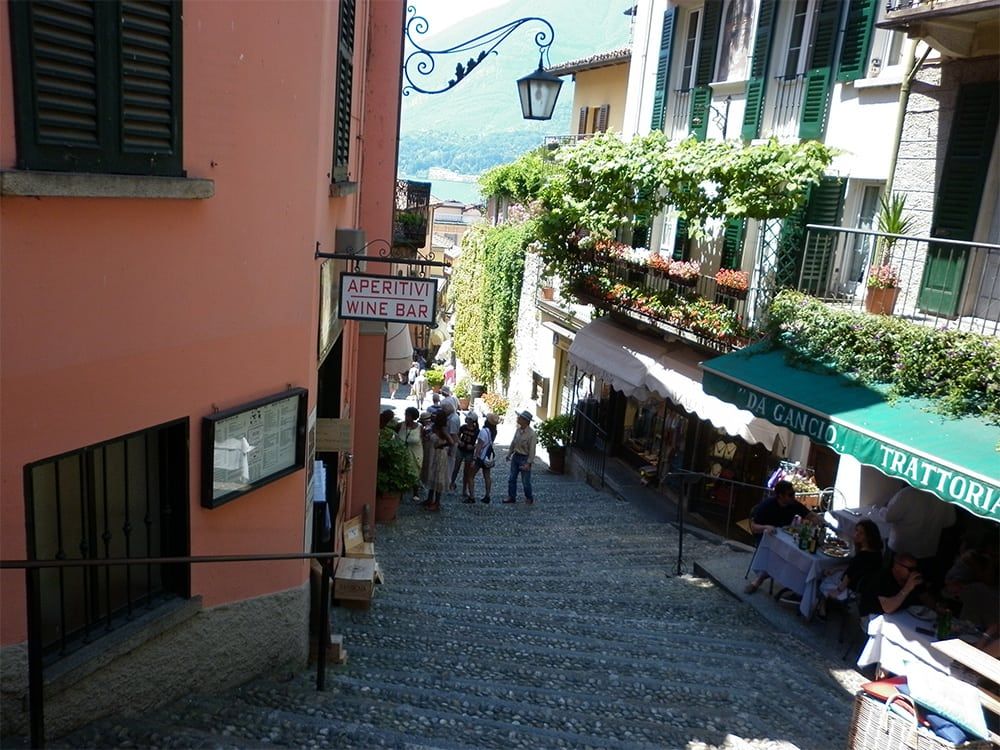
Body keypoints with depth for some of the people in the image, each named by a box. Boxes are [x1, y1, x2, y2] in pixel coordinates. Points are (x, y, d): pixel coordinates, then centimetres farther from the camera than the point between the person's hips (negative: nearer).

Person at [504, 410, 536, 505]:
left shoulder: (531, 434, -21)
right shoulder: (518, 430, 0)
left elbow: (532, 450, -19)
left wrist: (528, 463, -21)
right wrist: (509, 454, 15)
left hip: (524, 458, -7)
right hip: (516, 456, 7)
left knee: (525, 481, 4)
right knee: (512, 479, 11)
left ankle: (529, 498, 24)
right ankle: (511, 497, 23)